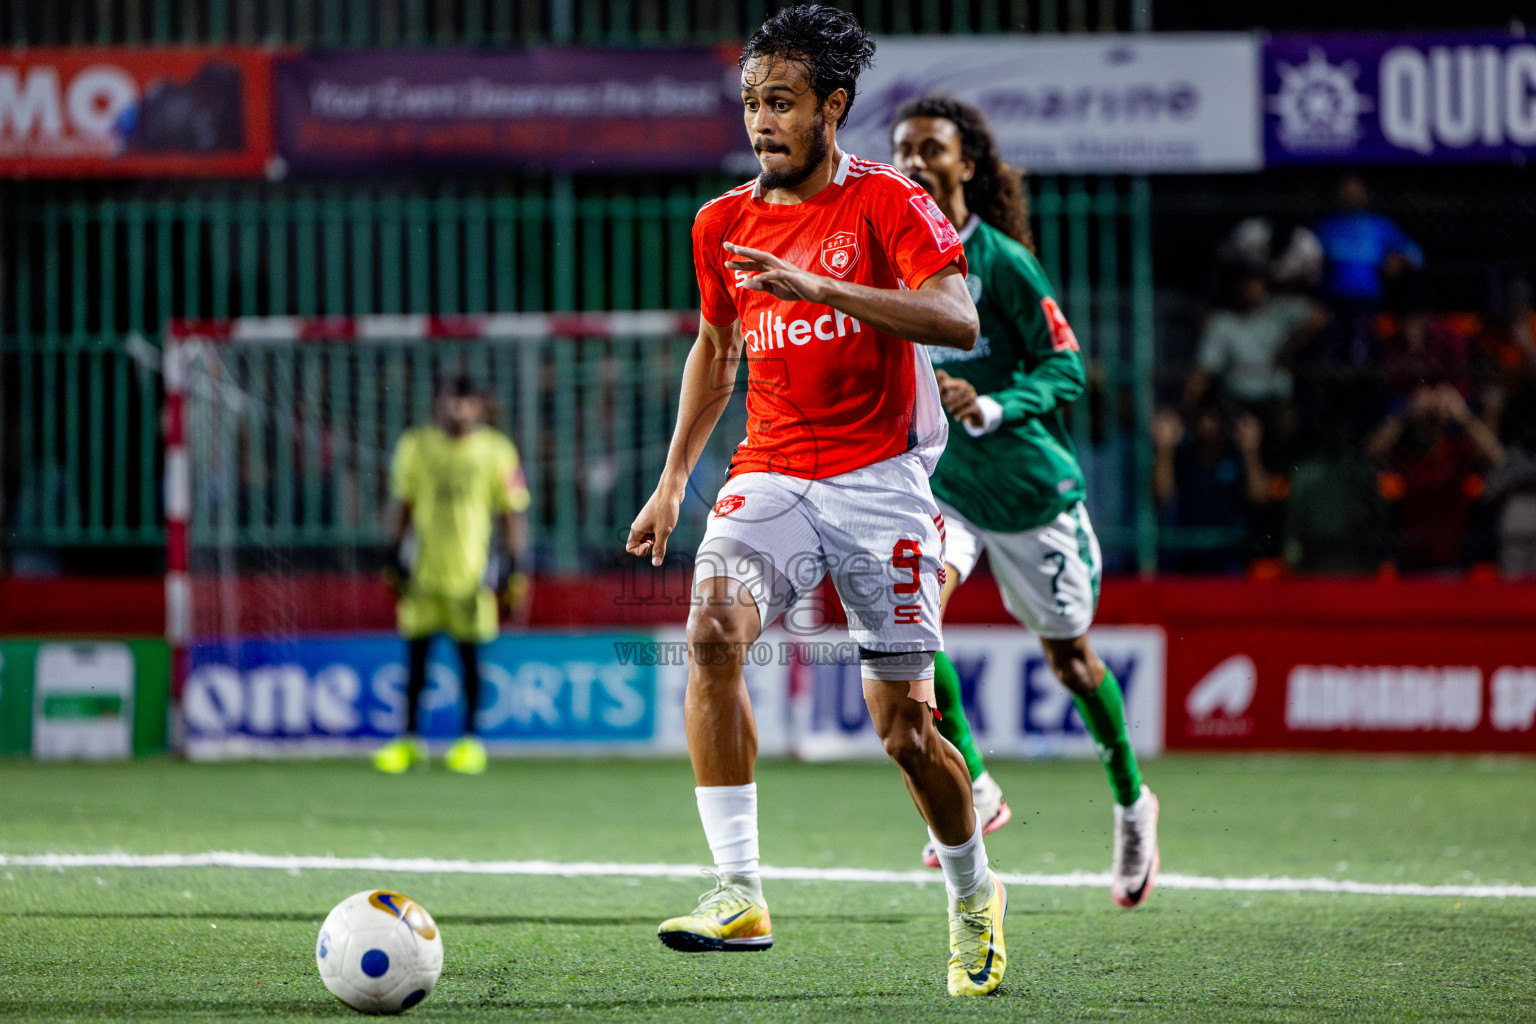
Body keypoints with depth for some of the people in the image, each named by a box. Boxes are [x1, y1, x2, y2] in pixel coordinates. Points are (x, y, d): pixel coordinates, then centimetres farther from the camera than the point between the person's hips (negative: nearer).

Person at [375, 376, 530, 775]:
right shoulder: (415, 447, 5)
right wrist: (394, 558, 9)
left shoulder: (496, 451, -1)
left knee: (470, 653, 2)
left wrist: (512, 566, -3)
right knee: (415, 652, 4)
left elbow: (513, 512, 2)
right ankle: (409, 739, 13)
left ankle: (470, 739, 12)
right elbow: (401, 506, 12)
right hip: (422, 569, 2)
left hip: (472, 572, -2)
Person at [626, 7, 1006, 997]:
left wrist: (817, 286, -30)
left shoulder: (886, 201, -6)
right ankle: (740, 894, -27)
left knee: (905, 729, -1)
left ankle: (974, 896, 28)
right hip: (770, 476, 3)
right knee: (713, 633, -26)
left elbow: (958, 321, -21)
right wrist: (674, 480, 20)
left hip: (880, 482, -3)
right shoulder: (723, 224, 10)